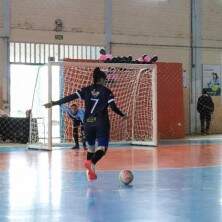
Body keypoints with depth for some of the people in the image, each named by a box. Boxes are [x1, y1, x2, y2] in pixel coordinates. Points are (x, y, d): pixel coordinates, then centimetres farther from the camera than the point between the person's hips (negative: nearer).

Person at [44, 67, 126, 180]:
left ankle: (90, 172, 21)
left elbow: (70, 97, 0)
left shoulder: (86, 90, 7)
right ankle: (91, 163, -37)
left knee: (91, 146, 20)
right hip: (102, 123, -4)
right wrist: (123, 115, 12)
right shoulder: (106, 91, -1)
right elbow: (113, 107, -5)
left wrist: (54, 103, 2)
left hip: (88, 122, 4)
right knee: (102, 147, -8)